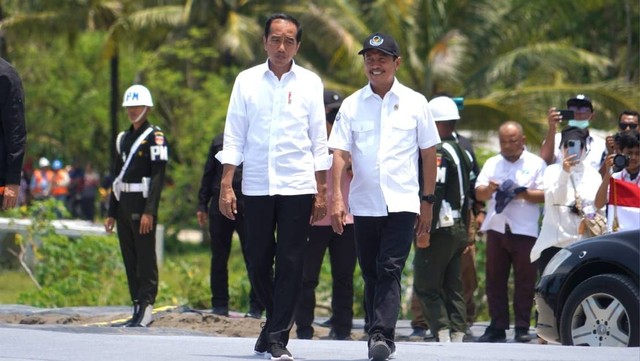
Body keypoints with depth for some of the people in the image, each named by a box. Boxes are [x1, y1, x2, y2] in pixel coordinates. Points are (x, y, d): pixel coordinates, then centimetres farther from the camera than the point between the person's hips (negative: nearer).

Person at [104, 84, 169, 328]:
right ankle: (137, 308, 12)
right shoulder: (124, 138, 18)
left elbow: (158, 177, -13)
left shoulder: (155, 137, -5)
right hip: (124, 204, 8)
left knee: (146, 258, -8)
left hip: (143, 204, -8)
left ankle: (146, 307, -10)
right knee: (130, 260, 8)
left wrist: (149, 211, -21)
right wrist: (111, 212, 17)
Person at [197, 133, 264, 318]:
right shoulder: (219, 141, 15)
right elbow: (208, 174, 16)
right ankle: (219, 305, 14)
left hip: (247, 207, -3)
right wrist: (202, 205, 10)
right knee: (219, 258, 6)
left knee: (252, 258, -2)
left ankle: (256, 307, 4)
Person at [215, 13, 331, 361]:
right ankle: (276, 323, 28)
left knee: (290, 264, -4)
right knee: (258, 263, 6)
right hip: (256, 185, 1)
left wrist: (321, 191, 1)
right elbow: (234, 137, 5)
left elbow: (318, 140, 5)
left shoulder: (309, 83, 4)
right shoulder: (247, 81, 5)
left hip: (297, 185, -1)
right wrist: (226, 186, -1)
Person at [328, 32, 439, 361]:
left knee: (389, 272, -14)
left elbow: (429, 154, 7)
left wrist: (428, 201, 5)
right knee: (371, 275, 8)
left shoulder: (414, 103, 3)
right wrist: (337, 198, -13)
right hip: (364, 204, 2)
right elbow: (339, 153, -1)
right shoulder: (352, 104, 4)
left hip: (402, 203, -2)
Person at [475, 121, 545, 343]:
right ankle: (497, 327, 8)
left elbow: (544, 195, -1)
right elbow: (478, 193, 9)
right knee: (495, 280, 4)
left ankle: (522, 328, 1)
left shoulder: (536, 164, 6)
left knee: (524, 281, -3)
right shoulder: (492, 164, 16)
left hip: (524, 231, -3)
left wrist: (524, 194, -18)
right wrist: (488, 189, -13)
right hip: (496, 229, 4)